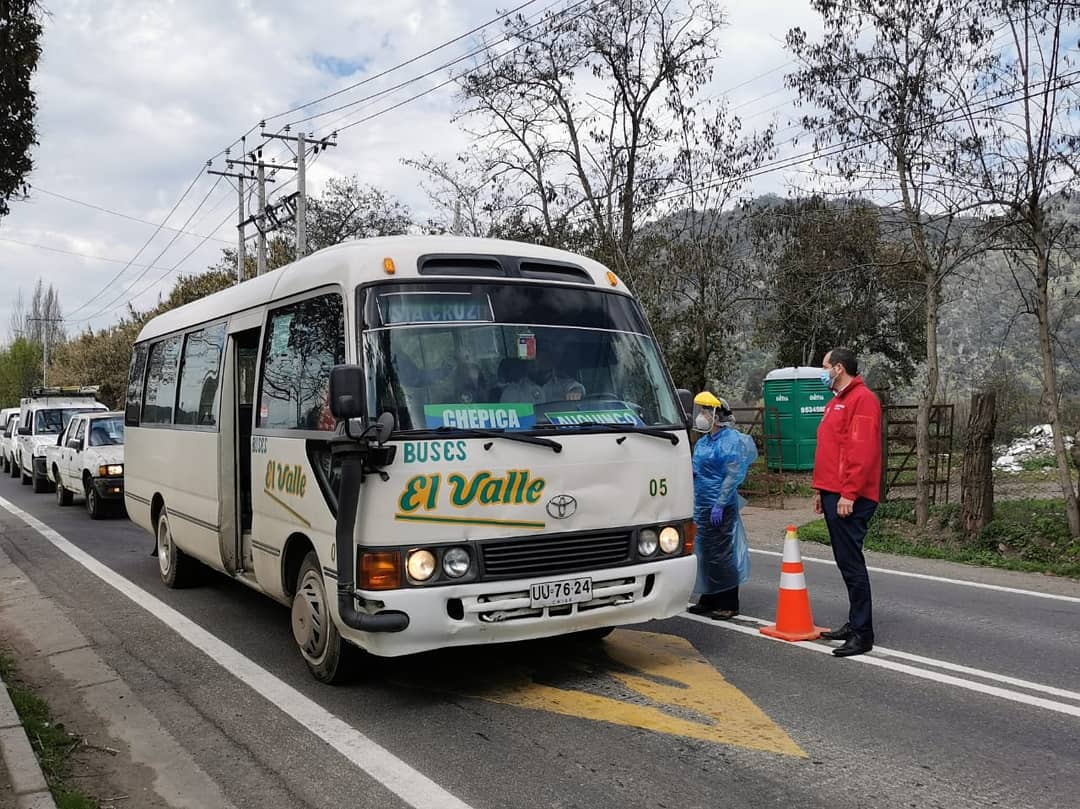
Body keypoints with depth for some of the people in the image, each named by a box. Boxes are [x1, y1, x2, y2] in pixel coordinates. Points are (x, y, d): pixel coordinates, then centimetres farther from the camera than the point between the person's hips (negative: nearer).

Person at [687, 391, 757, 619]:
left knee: (721, 555, -4)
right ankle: (709, 599, 24)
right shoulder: (702, 442, 14)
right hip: (702, 506, 9)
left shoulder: (730, 439, -12)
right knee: (705, 554, 13)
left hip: (721, 508, -9)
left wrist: (720, 504, -21)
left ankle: (729, 604, 5)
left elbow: (734, 474, -17)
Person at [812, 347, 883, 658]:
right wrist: (821, 490, 21)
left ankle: (862, 634, -4)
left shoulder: (862, 399, -11)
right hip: (833, 494, 10)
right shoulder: (837, 402, 21)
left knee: (851, 562, -8)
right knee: (846, 562, 14)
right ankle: (855, 624, 22)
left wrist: (848, 494, -22)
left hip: (849, 499, -10)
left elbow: (863, 452, -19)